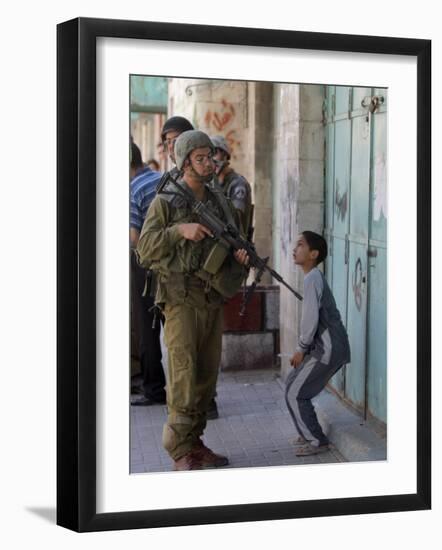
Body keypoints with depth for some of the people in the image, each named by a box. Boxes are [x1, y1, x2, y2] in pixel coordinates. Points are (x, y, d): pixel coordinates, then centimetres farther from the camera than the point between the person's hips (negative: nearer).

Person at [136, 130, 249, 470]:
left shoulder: (221, 202, 13)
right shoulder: (165, 202, -4)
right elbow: (145, 249, -10)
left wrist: (242, 254, 1)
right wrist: (180, 230, -21)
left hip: (213, 299, 6)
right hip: (181, 298, -6)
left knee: (207, 375, 9)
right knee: (183, 373, -10)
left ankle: (195, 442, 21)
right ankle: (181, 453, -4)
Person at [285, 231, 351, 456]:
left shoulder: (312, 278, -15)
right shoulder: (315, 277, 16)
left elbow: (310, 318, -20)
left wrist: (301, 349, -9)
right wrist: (304, 347, 14)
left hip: (328, 350, -9)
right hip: (327, 347, 9)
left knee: (295, 393, -3)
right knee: (292, 383, 17)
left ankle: (317, 441, 5)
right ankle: (310, 433, 26)